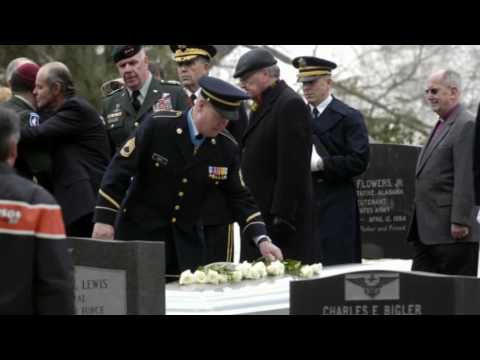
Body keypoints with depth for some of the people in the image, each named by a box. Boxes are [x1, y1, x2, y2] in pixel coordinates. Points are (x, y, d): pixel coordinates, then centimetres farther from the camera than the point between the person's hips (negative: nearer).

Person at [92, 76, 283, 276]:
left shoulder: (226, 148, -2)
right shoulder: (158, 126, -14)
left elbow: (239, 197, 3)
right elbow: (120, 169, -12)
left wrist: (262, 239, -9)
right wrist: (104, 220, -17)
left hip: (186, 238, 4)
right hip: (140, 232, -4)